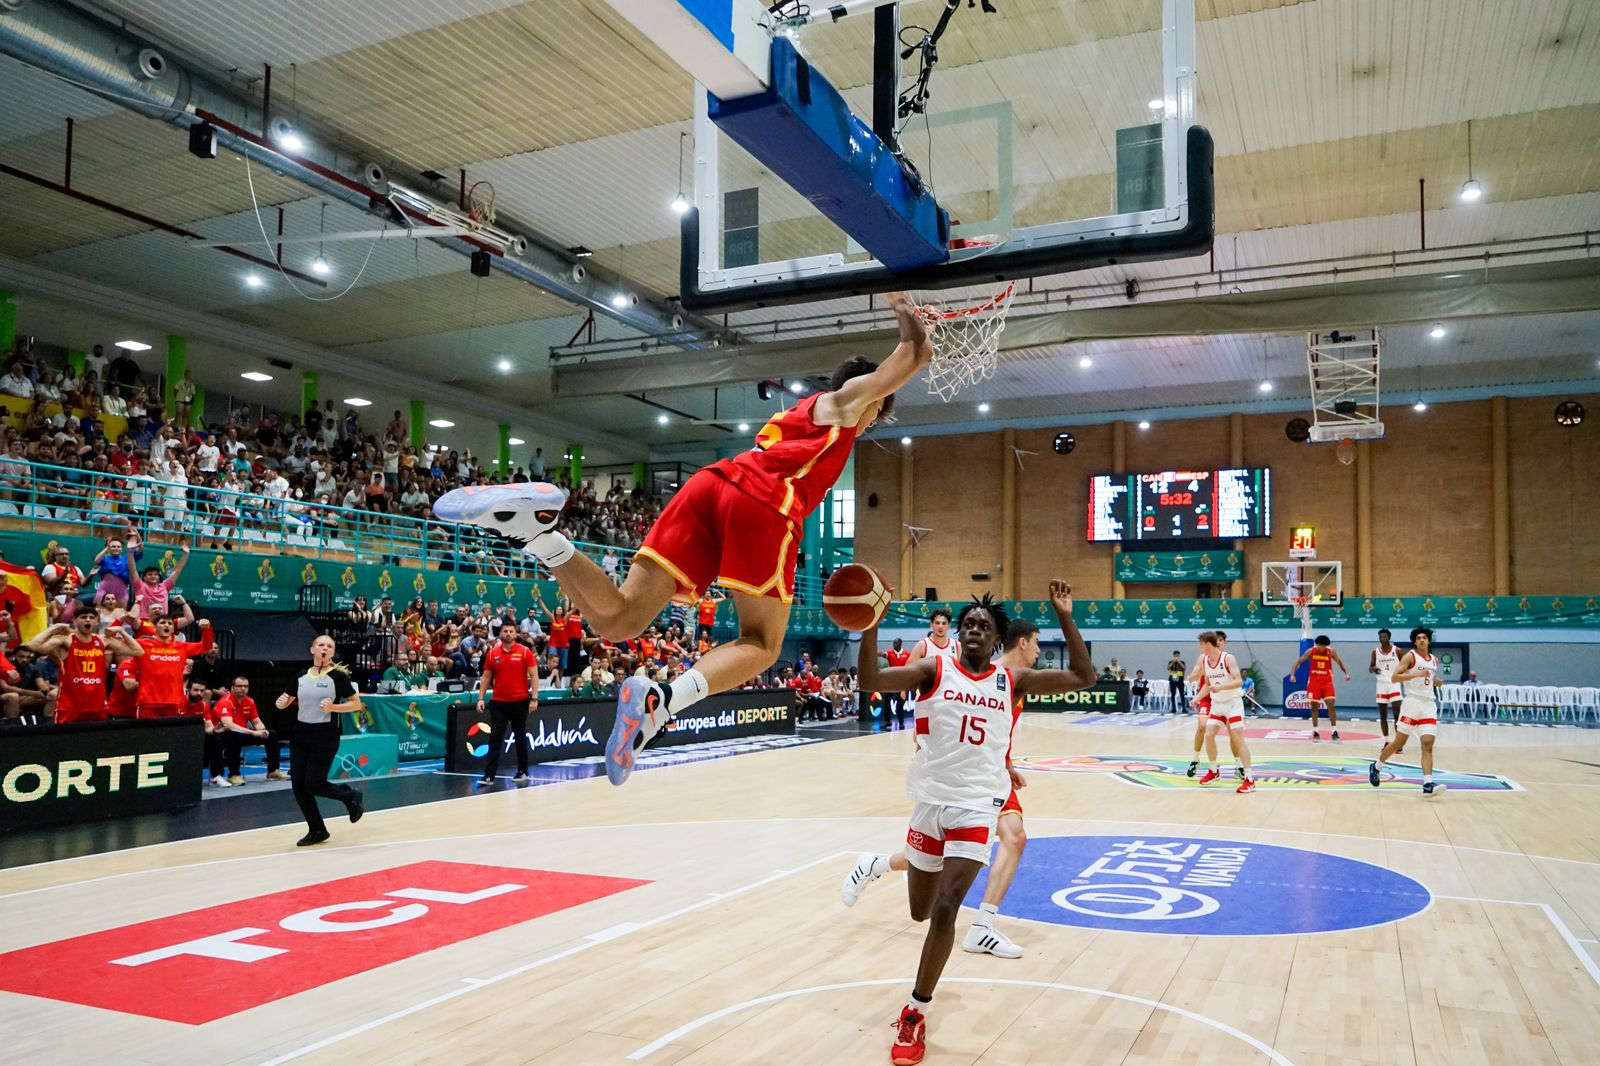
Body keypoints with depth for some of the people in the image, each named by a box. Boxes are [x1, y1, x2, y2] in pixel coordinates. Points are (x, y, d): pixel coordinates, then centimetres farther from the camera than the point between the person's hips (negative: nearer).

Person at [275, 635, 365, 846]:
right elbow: (286, 701, 18)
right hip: (300, 735, 5)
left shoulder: (338, 676, -7)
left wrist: (333, 707, -21)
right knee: (298, 785, 3)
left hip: (325, 736, -5)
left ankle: (350, 796, 20)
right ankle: (317, 830, 18)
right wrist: (281, 703, -5)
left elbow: (356, 704, -6)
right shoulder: (301, 676, 7)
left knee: (313, 784, -9)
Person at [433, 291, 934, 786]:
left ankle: (538, 523, -24)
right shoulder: (850, 397, 23)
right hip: (765, 505, -6)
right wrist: (904, 308, 39)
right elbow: (917, 353, 22)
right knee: (761, 645, 3)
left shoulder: (792, 415, 42)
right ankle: (661, 698, -26)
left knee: (616, 620, 0)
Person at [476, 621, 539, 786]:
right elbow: (486, 677, 10)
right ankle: (489, 775, -2)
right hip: (498, 702, 2)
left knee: (520, 738, 9)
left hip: (519, 701, -2)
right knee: (495, 739, -1)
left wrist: (534, 698, -11)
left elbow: (534, 676, -4)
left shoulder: (525, 652, -3)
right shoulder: (492, 653, 4)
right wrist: (481, 698, 1)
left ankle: (522, 772, 21)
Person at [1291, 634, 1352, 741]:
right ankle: (1315, 733, 11)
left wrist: (1346, 673, -12)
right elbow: (1298, 661, -3)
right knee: (1314, 706, 3)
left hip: (1327, 682, 0)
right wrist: (1292, 674, -16)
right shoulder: (1311, 651, -7)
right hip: (1314, 681, 0)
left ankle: (1334, 733, -5)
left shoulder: (1332, 651, -7)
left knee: (1331, 705, -10)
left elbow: (1340, 662, 5)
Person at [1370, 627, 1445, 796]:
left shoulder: (1435, 660, 15)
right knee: (1399, 742, 2)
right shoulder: (1410, 656, -4)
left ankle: (1428, 784, -17)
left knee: (1428, 745, -9)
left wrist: (1436, 682, 9)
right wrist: (1417, 674, -24)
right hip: (1412, 703, -5)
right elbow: (1394, 677, -14)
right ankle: (1376, 767, 22)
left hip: (1429, 705, 5)